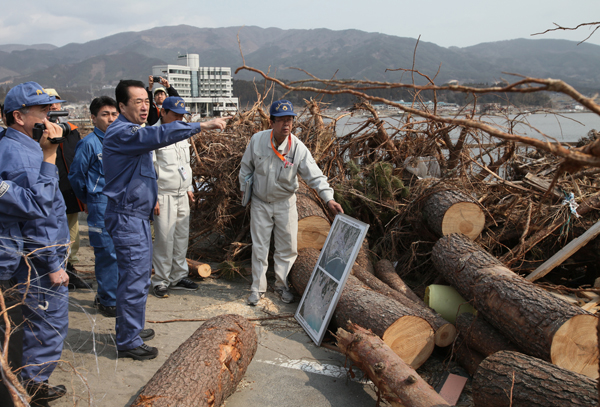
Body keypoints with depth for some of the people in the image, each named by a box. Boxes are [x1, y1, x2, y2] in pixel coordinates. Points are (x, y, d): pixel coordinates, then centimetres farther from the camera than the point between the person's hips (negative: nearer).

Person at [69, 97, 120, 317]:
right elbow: (76, 175, -2)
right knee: (107, 253, -3)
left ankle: (106, 293, 28)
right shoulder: (89, 144, -9)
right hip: (101, 205, -6)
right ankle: (108, 301, 10)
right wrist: (88, 200, 8)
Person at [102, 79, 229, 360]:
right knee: (135, 280, -4)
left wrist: (150, 199, 27)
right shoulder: (121, 133, -18)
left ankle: (129, 329, 32)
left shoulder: (133, 131, 17)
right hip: (127, 218, -11)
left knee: (137, 277, 18)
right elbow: (158, 135, -35)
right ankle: (128, 343, 9)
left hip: (137, 215, 11)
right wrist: (201, 126, -38)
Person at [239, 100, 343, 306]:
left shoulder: (298, 148, -16)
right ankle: (257, 287, 23)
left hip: (285, 203, 0)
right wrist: (244, 190, 6)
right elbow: (246, 167, 3)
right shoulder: (257, 140, -12)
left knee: (287, 247, 7)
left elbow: (315, 175, -18)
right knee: (259, 247, 7)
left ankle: (282, 285, 28)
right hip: (260, 203, 0)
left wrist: (329, 198, -30)